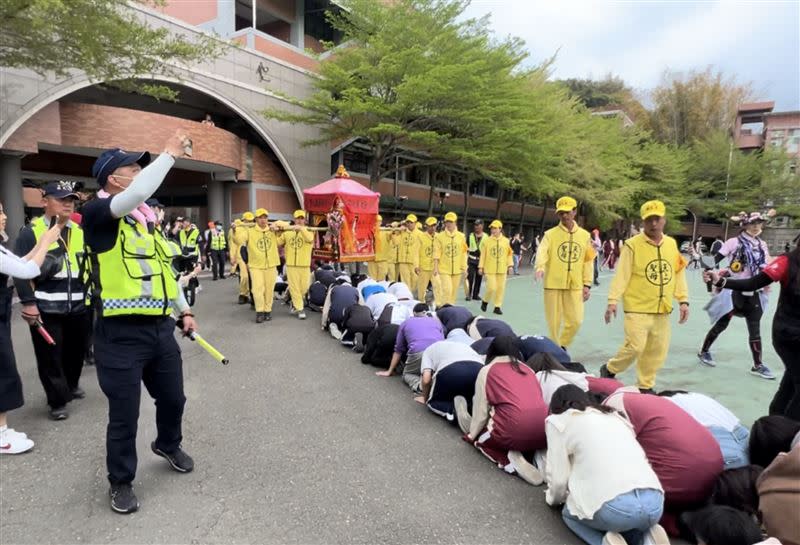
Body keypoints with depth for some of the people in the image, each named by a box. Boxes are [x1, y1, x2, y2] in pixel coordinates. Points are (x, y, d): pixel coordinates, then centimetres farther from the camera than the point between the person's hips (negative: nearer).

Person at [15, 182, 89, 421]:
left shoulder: (79, 232, 11)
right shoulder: (31, 232, -5)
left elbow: (89, 266, 16)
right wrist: (28, 302, -14)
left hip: (78, 307, 5)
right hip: (46, 309, -4)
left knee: (76, 351, 17)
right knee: (50, 356, 4)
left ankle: (71, 385, 40)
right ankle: (58, 401, 18)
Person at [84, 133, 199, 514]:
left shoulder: (145, 220, 14)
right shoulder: (97, 212, -10)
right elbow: (138, 192, -31)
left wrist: (183, 309, 20)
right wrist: (170, 153, -20)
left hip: (160, 328, 7)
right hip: (121, 334, -7)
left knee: (173, 398, 20)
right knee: (124, 414, 6)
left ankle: (168, 445, 49)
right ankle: (121, 482, 29)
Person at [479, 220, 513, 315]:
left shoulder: (506, 241, 3)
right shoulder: (486, 241, -2)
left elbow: (509, 254, 7)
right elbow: (483, 255, 0)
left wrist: (510, 265, -1)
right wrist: (481, 267, -1)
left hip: (502, 270, 2)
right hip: (490, 269, -2)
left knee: (500, 288, 5)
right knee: (491, 288, -6)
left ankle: (497, 306, 17)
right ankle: (485, 301, 21)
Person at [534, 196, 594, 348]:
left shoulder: (584, 235, 7)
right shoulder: (550, 234, -2)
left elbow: (587, 262, 10)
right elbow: (542, 252, -19)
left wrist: (587, 284, 5)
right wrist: (540, 268, -39)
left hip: (575, 286, 2)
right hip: (553, 284, -2)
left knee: (576, 320, 1)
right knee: (554, 322, 5)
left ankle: (562, 347, 25)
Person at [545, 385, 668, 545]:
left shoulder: (558, 421, 11)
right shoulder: (614, 415, 27)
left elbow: (559, 478, 8)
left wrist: (553, 499, 31)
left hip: (613, 508, -5)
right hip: (655, 504, 5)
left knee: (569, 512, 27)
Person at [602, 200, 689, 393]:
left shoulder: (672, 244, 9)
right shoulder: (633, 244, -9)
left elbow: (679, 274, 13)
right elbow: (621, 275, -11)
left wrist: (683, 300, 8)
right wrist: (613, 301, -18)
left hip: (662, 310, 6)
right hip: (637, 308, -6)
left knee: (658, 350, 10)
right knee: (635, 347, -9)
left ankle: (645, 386, 26)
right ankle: (609, 369, 17)